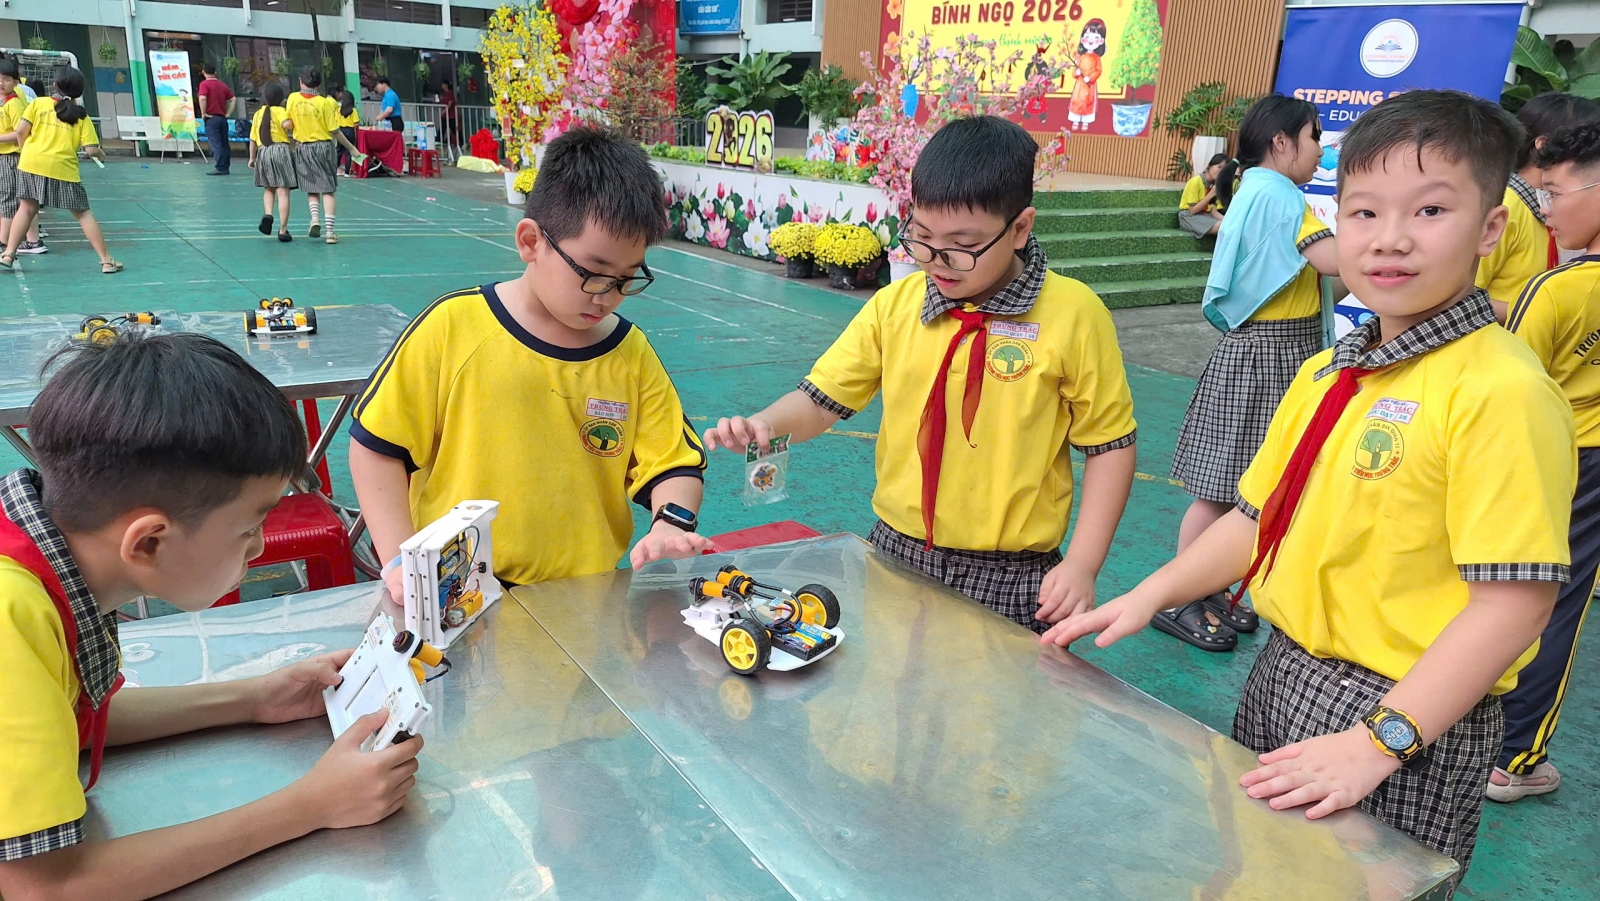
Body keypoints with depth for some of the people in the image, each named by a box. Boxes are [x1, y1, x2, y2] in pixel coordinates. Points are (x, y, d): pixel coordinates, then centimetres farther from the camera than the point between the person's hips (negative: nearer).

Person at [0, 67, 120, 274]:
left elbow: (21, 130, -1)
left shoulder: (38, 103, 7)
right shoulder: (81, 116, 4)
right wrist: (101, 154, 18)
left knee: (27, 209, 14)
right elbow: (91, 149, -4)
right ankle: (106, 260, 4)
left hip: (32, 163, 2)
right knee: (83, 214, 5)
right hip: (63, 169, -2)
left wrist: (27, 150, 17)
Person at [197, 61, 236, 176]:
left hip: (211, 118, -5)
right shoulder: (222, 84, 10)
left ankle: (220, 168, -12)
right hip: (223, 118, 5)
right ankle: (225, 167, 12)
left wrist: (203, 113, -11)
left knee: (215, 144, -7)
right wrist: (228, 113, 9)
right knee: (224, 144, 10)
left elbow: (202, 98, -21)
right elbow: (233, 99, 8)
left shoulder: (204, 84, -6)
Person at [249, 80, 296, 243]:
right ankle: (283, 230, -4)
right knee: (283, 192, -2)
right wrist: (294, 120, -1)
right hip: (281, 150, -4)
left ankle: (267, 214, -5)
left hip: (263, 152, 4)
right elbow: (287, 124, -23)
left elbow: (253, 139, 12)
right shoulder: (280, 111, -2)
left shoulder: (258, 113, 11)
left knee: (268, 189, 23)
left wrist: (252, 158, 22)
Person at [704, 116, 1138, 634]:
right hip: (897, 555, 4)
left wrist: (1083, 564, -10)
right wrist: (767, 424, -17)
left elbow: (1110, 445, -5)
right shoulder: (896, 304, -1)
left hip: (1011, 577, -3)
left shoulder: (1073, 315, -11)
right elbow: (821, 399, 3)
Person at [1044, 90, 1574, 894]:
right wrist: (1146, 598, 1)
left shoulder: (1502, 391, -19)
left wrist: (1375, 742, -24)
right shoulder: (1326, 374, 5)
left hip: (1404, 723, -7)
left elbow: (1515, 598, -22)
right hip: (1282, 676, 7)